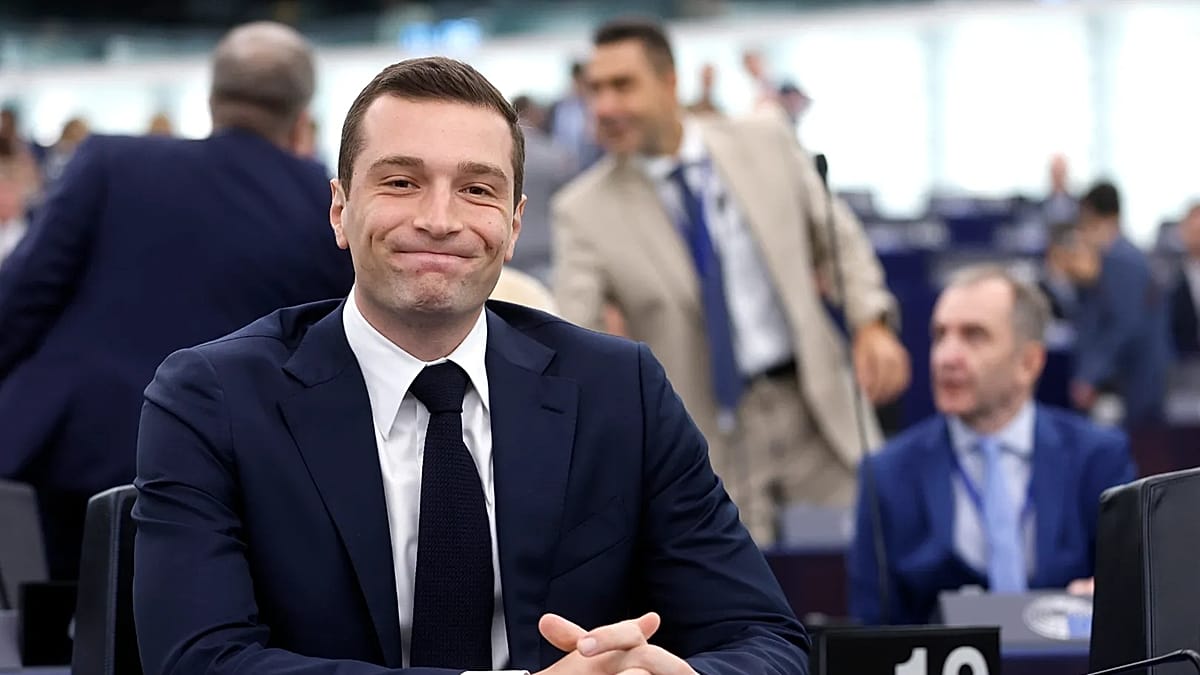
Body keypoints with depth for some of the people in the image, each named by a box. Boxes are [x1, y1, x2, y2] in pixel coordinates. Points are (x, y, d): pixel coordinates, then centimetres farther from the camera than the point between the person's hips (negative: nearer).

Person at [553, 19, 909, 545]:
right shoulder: (585, 212, -5)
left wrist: (871, 324, -4)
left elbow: (838, 239, 12)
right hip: (710, 440, -2)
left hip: (815, 406, 2)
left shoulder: (765, 144, 2)